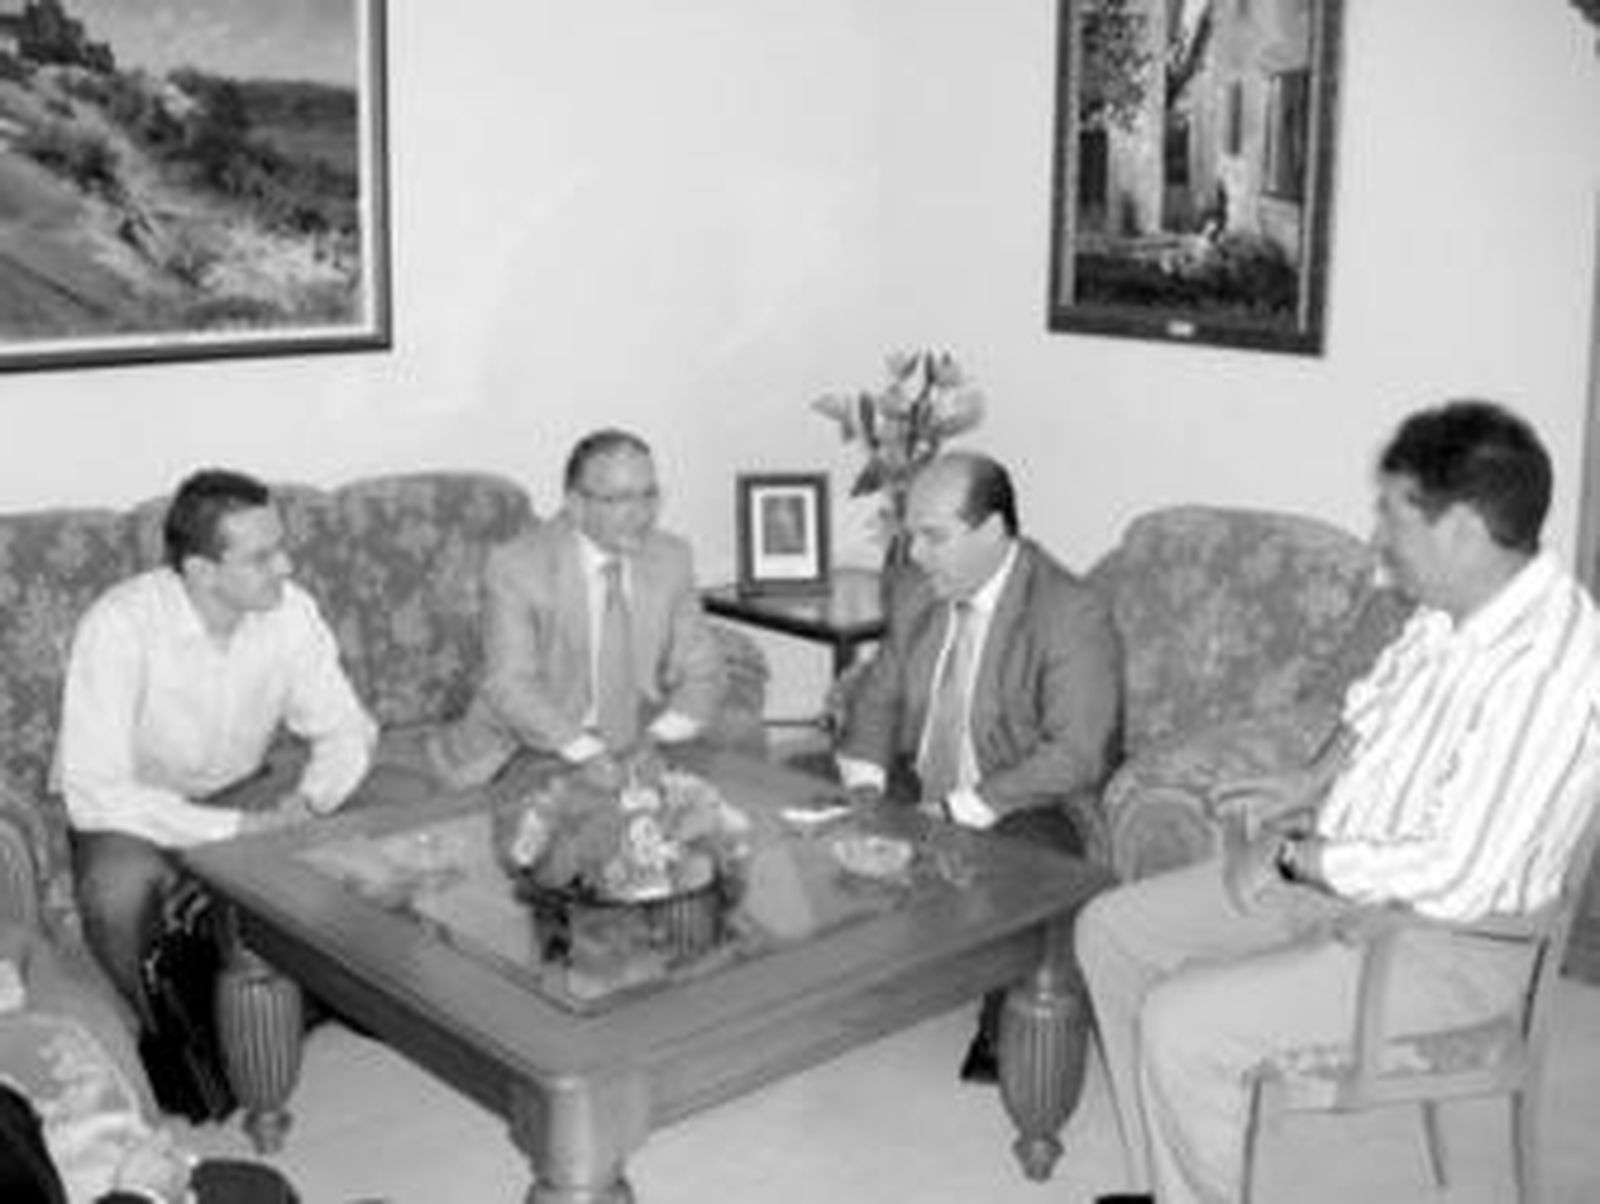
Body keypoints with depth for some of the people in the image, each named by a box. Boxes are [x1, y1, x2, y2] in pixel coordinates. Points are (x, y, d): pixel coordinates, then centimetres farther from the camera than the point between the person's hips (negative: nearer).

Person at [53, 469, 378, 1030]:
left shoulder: (291, 610, -15)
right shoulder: (119, 626, -28)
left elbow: (346, 730, -6)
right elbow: (93, 794, -32)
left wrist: (307, 801, -28)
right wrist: (236, 830, -36)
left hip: (244, 791, 3)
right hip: (135, 809, -3)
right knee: (118, 885, -35)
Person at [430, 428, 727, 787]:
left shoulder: (672, 559, -3)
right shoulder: (515, 566, -15)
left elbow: (701, 675, 0)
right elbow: (511, 686, -19)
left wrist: (658, 739, -20)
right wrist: (589, 754, -32)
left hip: (633, 755, 2)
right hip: (532, 754, -1)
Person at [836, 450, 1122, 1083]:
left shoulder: (1072, 616, -16)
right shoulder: (918, 599, 7)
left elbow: (1076, 754, -23)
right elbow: (878, 696, 17)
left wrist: (965, 810, -27)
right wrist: (864, 782, -4)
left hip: (1027, 812, -6)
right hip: (918, 795, 7)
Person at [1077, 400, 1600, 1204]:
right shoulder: (1449, 607, 0)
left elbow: (1457, 873, -31)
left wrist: (1295, 857, -19)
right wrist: (1307, 784, 4)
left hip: (1441, 944, -9)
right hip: (1330, 875, 9)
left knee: (1180, 1022, -23)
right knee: (1110, 931, 6)